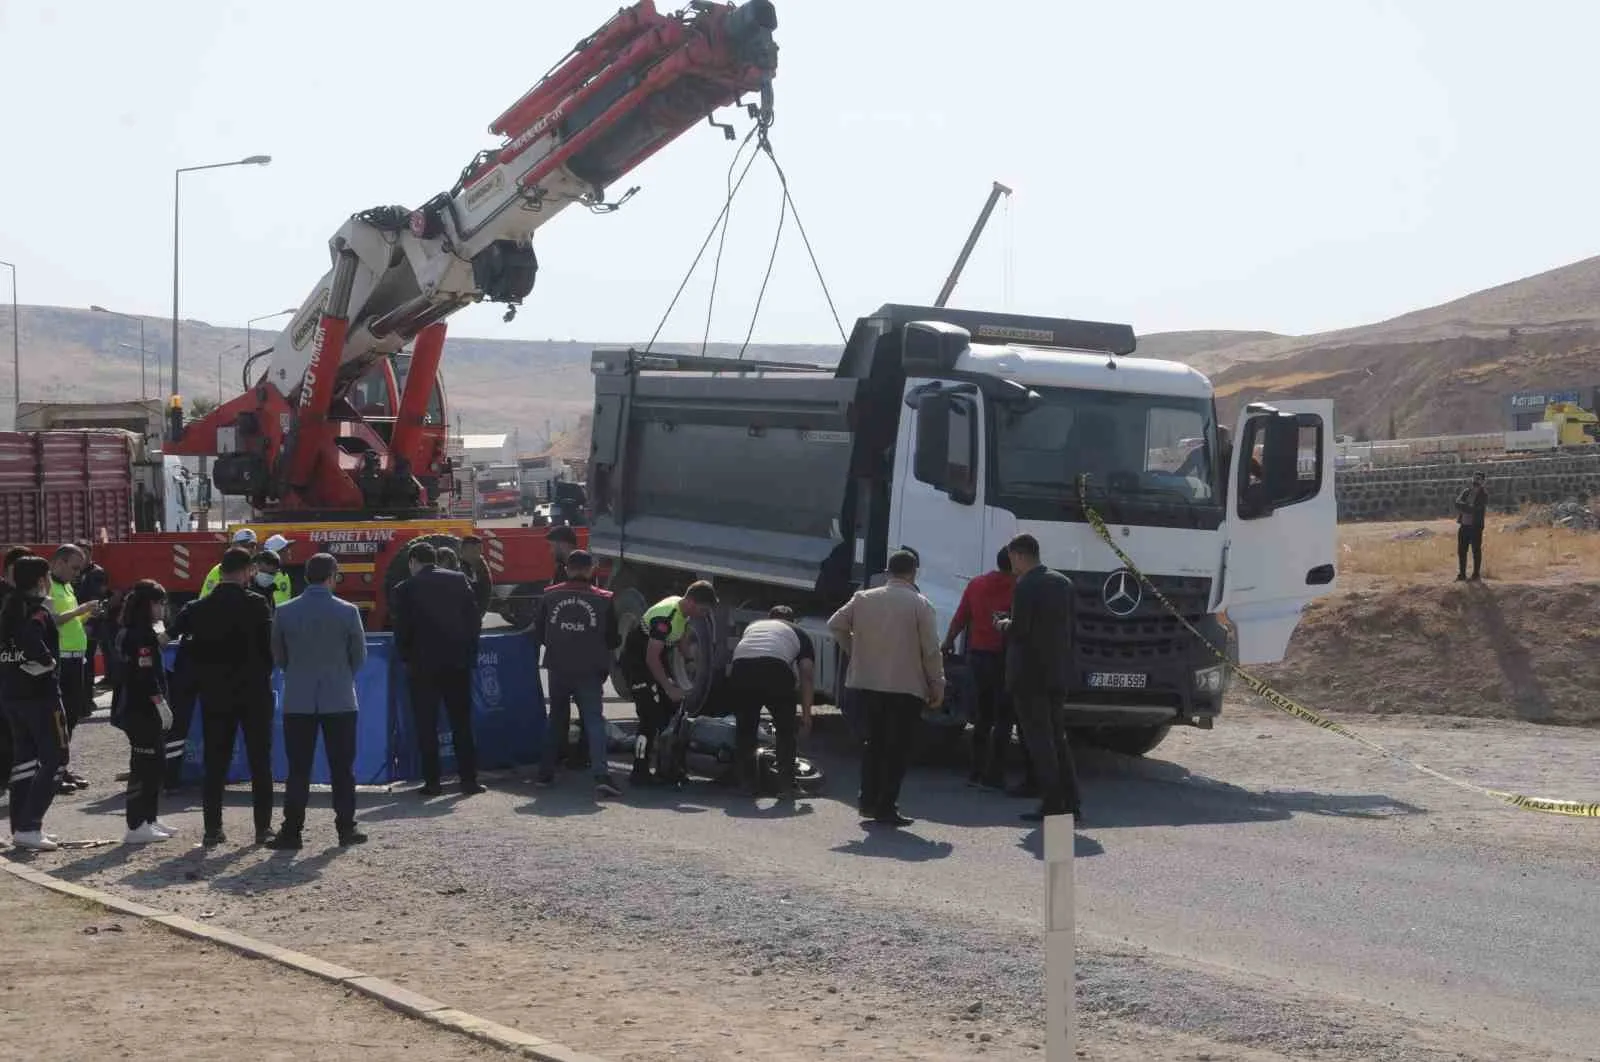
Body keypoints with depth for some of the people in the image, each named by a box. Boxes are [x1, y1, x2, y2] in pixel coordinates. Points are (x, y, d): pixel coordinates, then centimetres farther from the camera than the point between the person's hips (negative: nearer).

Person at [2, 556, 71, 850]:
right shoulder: (39, 610, -13)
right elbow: (32, 641, -32)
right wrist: (47, 662, -17)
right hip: (40, 694, -9)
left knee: (24, 758, 14)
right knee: (53, 759, -4)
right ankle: (29, 828, -12)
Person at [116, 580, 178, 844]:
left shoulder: (127, 633, 15)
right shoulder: (143, 635, -15)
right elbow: (146, 675, -21)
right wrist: (161, 703, -18)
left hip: (132, 708, 10)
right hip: (143, 711, -10)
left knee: (156, 764, 16)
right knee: (144, 766, -7)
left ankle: (150, 819, 22)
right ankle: (136, 827, -7)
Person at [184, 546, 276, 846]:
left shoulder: (200, 608, 0)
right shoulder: (256, 604, -10)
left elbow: (192, 651, 2)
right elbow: (271, 645, -7)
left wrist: (204, 681, 13)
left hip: (214, 695, 3)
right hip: (254, 692, -3)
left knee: (215, 763, 7)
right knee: (260, 762, 5)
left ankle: (212, 828, 5)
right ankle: (263, 827, 5)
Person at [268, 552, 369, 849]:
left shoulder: (284, 612, -3)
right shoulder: (347, 612, -7)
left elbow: (278, 656, 7)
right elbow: (359, 657, 2)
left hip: (298, 701, 1)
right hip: (340, 699, -1)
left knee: (298, 769, 4)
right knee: (342, 768, 7)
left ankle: (292, 831, 2)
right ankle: (346, 828, 10)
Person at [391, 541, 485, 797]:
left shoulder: (406, 589, -4)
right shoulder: (458, 580, 3)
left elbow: (402, 631, -4)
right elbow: (475, 619, 3)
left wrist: (407, 660, 9)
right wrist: (469, 650, 12)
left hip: (423, 666, -3)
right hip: (458, 663, 3)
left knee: (427, 726, 5)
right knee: (462, 723, 8)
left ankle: (432, 781, 4)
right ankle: (469, 779, 7)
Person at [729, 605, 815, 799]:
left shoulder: (752, 627, 39)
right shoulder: (799, 634, 29)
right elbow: (807, 674, 18)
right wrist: (806, 714, 19)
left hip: (741, 668, 2)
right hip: (775, 668, -2)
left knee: (744, 730, 20)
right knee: (786, 731, 16)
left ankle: (750, 784, 23)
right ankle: (785, 786, 12)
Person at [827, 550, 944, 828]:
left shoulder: (864, 599, 4)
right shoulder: (919, 604, -7)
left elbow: (835, 625, 8)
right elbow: (931, 650, -7)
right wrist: (937, 686, 1)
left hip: (867, 683, 4)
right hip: (906, 687, -4)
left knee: (873, 742, 18)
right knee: (898, 748, 3)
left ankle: (868, 800, 18)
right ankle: (887, 807, 0)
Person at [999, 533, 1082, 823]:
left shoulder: (1026, 586, -15)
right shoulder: (1063, 582, 10)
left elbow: (1018, 630, -19)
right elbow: (1069, 625, 13)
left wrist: (1006, 625, 1)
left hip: (1030, 674, -8)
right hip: (1059, 672, 8)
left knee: (1039, 740, -2)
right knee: (1057, 737, 16)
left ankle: (1052, 805, -3)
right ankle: (1070, 801, 15)